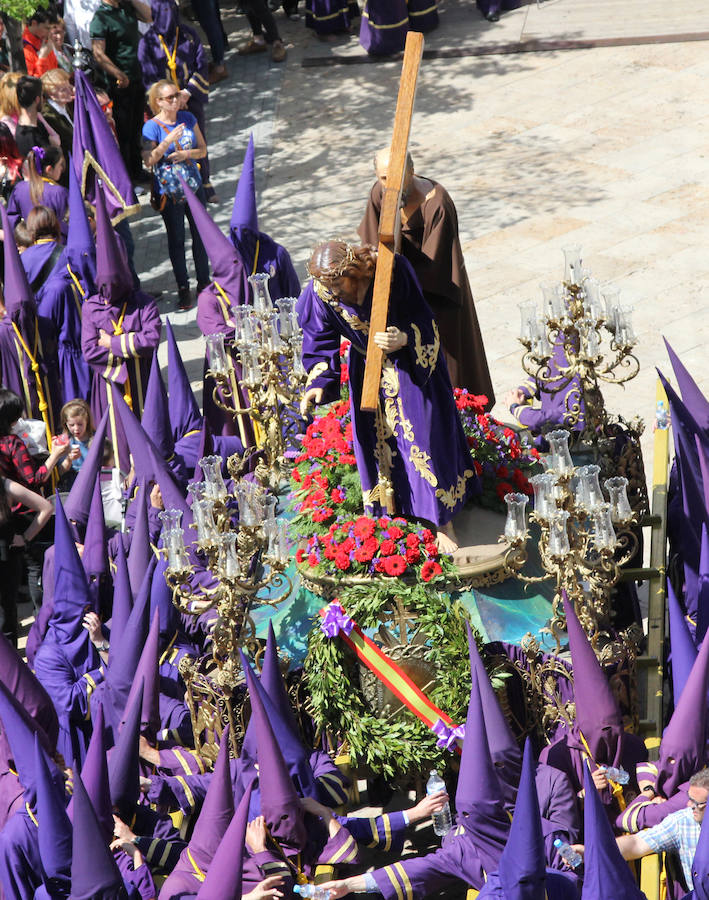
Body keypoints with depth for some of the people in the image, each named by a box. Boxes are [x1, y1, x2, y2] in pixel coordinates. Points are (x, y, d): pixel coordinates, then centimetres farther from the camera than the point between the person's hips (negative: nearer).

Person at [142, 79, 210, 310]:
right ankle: (183, 287, 15)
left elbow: (203, 150, 6)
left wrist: (186, 154, -15)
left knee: (200, 234, 10)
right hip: (168, 191, -4)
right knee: (176, 239, 4)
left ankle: (204, 282, 24)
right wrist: (169, 141, -27)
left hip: (194, 186, 4)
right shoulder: (152, 126, -10)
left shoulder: (188, 118, 2)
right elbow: (149, 160, -16)